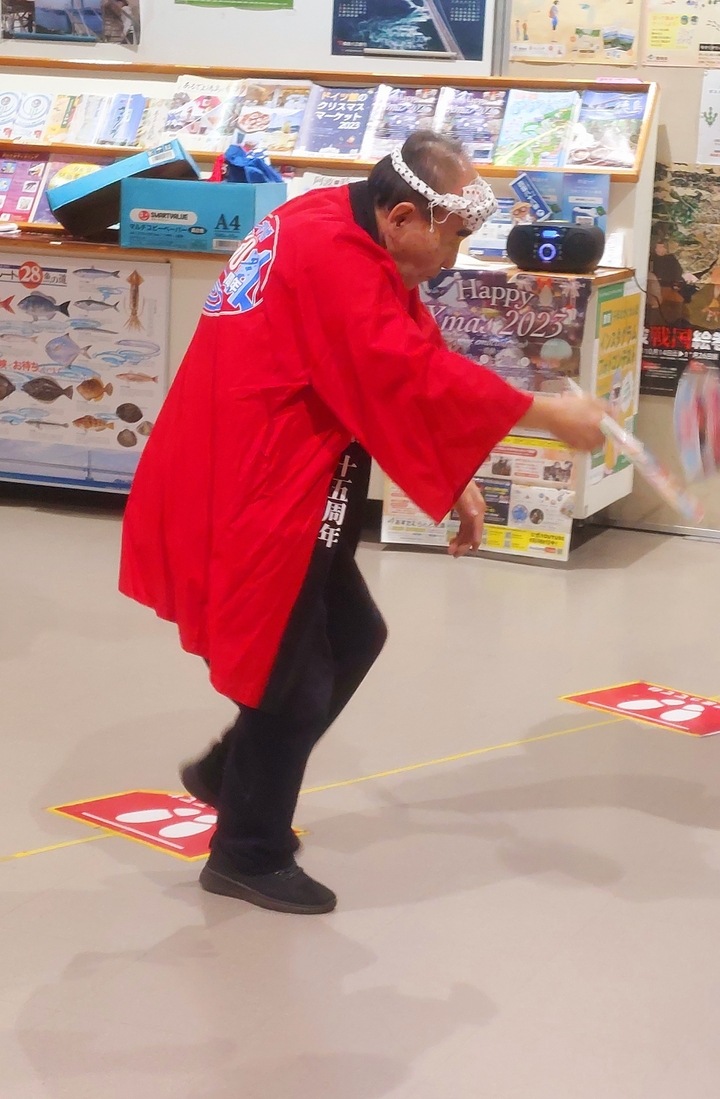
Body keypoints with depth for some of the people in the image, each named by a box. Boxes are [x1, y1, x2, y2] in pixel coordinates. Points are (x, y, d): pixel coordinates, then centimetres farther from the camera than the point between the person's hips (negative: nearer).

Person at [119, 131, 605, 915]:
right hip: (247, 498, -10)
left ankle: (228, 774, 33)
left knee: (350, 638, 19)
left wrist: (453, 485, 9)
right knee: (293, 677, 1)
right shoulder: (334, 261, -23)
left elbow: (400, 372, 12)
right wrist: (548, 415, -20)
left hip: (269, 484, 10)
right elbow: (417, 380, -28)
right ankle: (248, 856, 19)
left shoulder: (340, 233, 9)